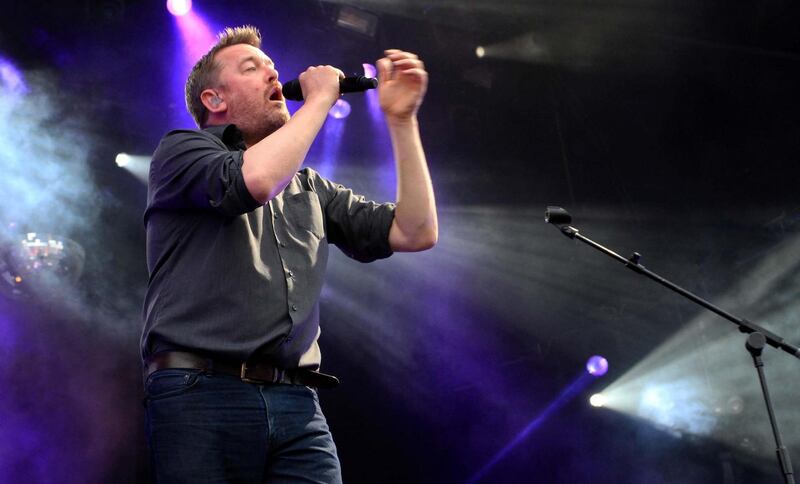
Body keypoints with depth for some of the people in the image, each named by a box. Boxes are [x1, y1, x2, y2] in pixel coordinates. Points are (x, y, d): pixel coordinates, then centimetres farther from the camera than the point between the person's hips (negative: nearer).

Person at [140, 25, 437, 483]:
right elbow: (255, 179, -15)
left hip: (297, 405, 4)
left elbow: (415, 232, 14)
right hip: (201, 396, -4)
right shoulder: (180, 150, 8)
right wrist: (320, 98, 0)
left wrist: (401, 119, 11)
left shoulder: (309, 188, 22)